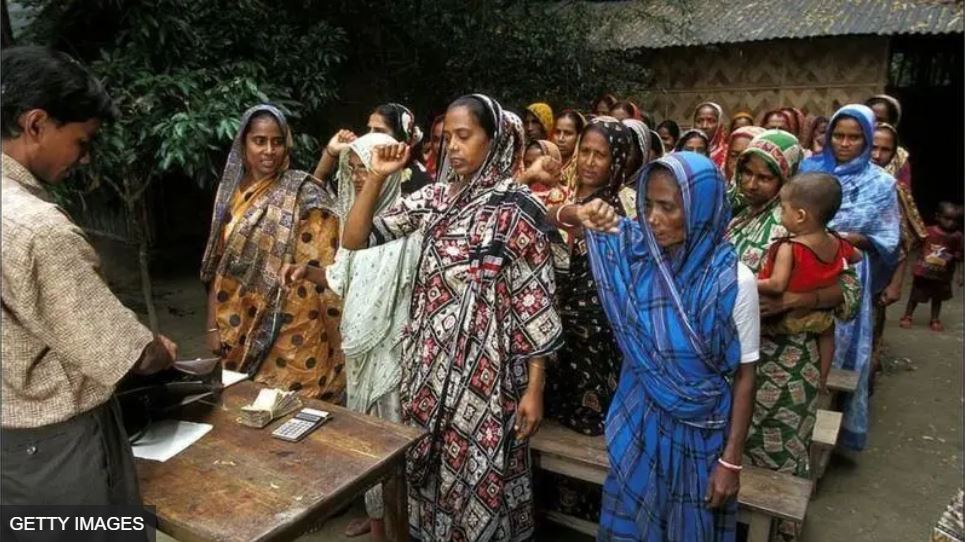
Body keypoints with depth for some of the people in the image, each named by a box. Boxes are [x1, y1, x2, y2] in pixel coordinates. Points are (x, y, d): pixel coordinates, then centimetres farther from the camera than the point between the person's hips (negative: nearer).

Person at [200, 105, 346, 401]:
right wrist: (213, 324, 9)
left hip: (292, 329, -5)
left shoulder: (303, 192, -9)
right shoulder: (230, 191, 8)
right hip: (240, 328, 5)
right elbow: (218, 264, 11)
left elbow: (327, 263, -10)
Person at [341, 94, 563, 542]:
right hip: (430, 364, 5)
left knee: (478, 478, 7)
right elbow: (354, 240, 5)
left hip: (485, 370, -5)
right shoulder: (435, 197, 5)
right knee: (431, 470, 18)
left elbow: (535, 303, -10)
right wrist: (377, 176, -7)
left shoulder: (516, 209, -10)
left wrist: (535, 387, -10)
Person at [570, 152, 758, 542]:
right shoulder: (635, 251, -10)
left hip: (699, 430, -3)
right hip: (638, 420, 3)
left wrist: (732, 459, -9)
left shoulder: (734, 281, -18)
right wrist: (582, 214, -32)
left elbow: (744, 375, -11)